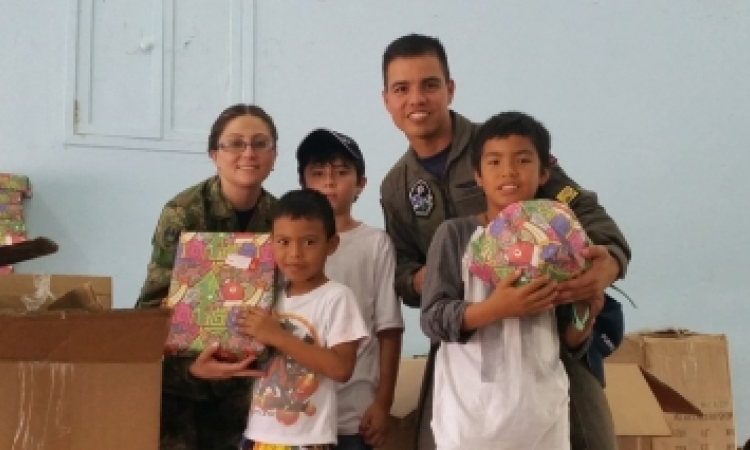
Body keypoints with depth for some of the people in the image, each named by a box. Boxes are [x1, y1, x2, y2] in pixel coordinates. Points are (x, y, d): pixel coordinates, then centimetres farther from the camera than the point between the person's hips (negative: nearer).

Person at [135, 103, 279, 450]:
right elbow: (155, 303, -18)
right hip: (175, 376, -4)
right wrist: (194, 364, -33)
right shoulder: (183, 213, -17)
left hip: (233, 380, 5)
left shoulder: (277, 217, -2)